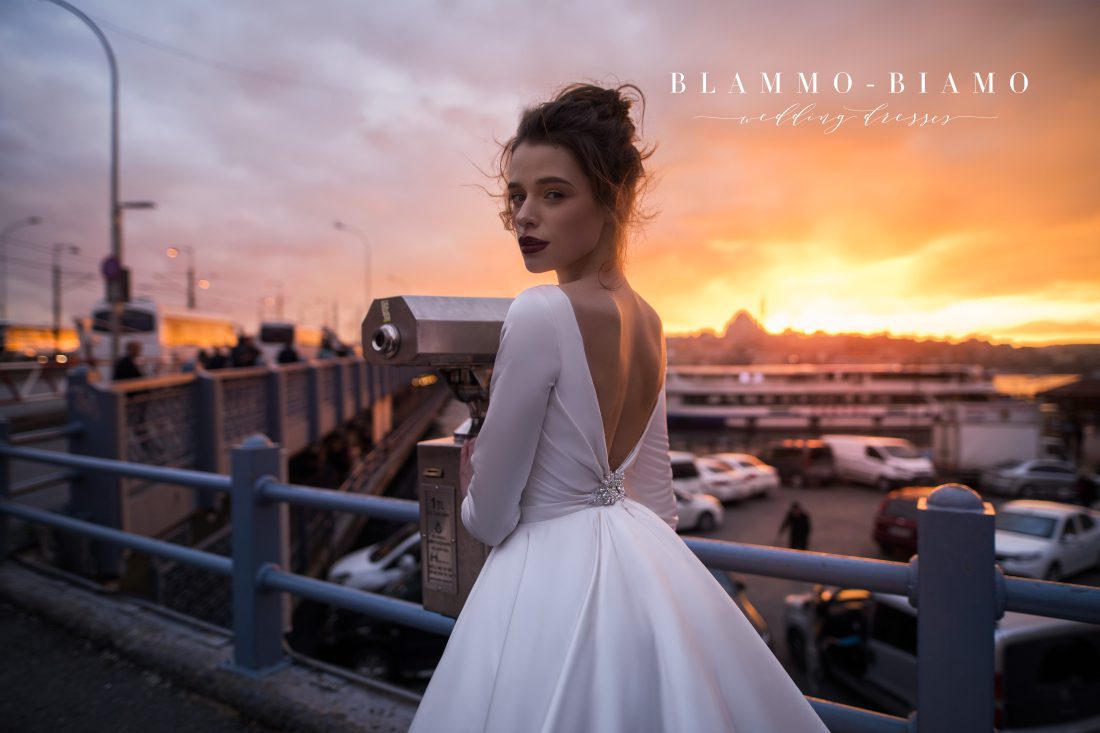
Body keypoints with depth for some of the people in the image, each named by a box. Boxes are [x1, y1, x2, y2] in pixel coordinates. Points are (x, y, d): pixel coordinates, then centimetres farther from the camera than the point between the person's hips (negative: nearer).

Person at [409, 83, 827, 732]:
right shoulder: (648, 320, 2)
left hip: (553, 578, -7)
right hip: (648, 562, 7)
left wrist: (473, 502, 7)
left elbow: (489, 517, -14)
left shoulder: (541, 313, -22)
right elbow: (657, 493, 10)